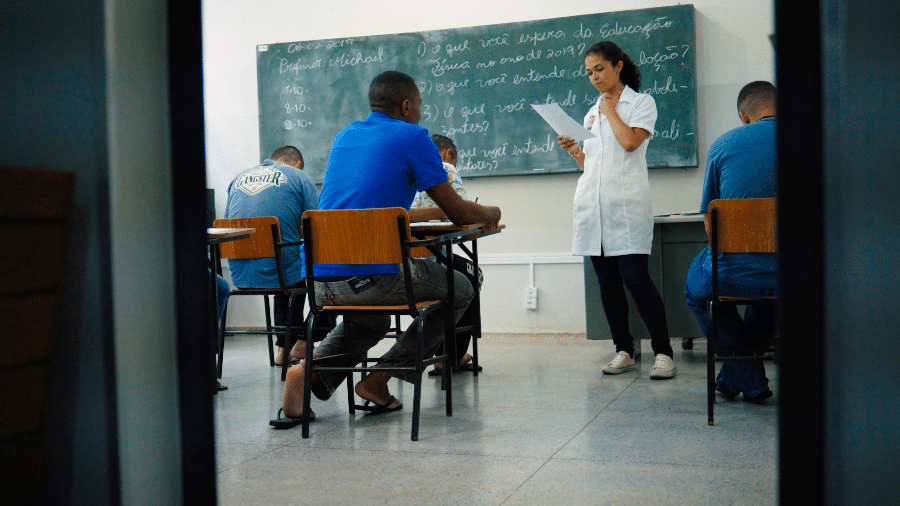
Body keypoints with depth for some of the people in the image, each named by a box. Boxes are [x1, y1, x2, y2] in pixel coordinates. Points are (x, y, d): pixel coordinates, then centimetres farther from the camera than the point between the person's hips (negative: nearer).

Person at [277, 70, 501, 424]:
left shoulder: (344, 136, 20)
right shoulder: (413, 137, 0)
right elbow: (459, 213, 3)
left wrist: (429, 213, 40)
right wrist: (489, 215, 26)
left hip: (321, 281, 7)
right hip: (373, 276, -7)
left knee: (372, 320, 38)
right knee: (461, 290, 18)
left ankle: (311, 371, 8)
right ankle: (380, 378, 9)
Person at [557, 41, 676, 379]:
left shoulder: (641, 103, 5)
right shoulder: (592, 113, 21)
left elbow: (630, 141, -13)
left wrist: (610, 110, 0)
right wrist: (574, 150, 5)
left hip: (626, 203, -6)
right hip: (592, 203, 6)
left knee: (636, 277, -13)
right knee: (607, 282, 4)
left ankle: (663, 352, -6)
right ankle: (624, 351, 11)